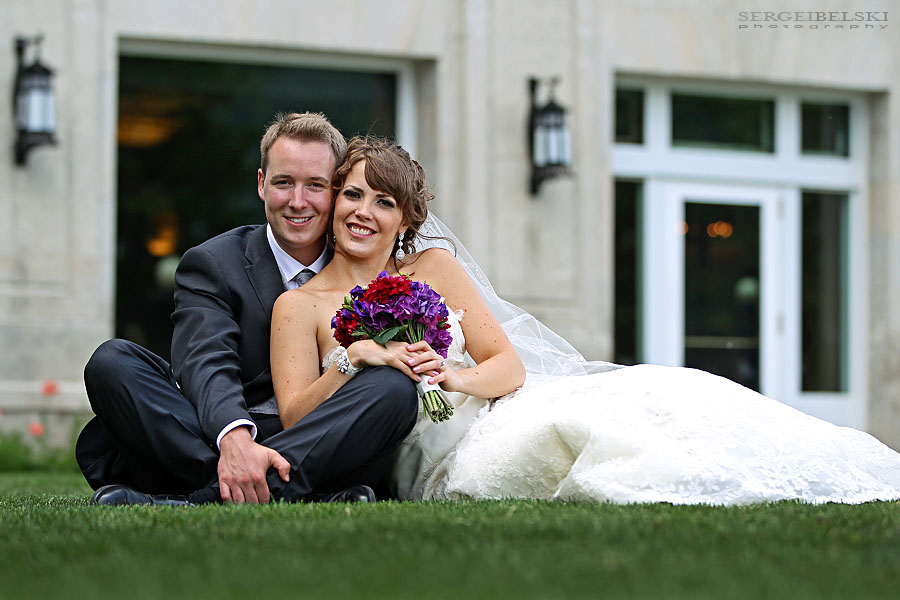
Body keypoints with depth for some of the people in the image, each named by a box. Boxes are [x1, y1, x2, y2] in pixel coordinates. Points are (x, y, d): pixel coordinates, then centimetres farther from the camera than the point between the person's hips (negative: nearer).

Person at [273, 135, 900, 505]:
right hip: (436, 458, -4)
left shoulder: (435, 266, 16)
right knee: (583, 424, -34)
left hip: (492, 412, 4)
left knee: (653, 393, -21)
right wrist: (354, 360, -19)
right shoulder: (300, 306, 7)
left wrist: (458, 377, -12)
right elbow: (294, 419, -3)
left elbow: (509, 364, 10)